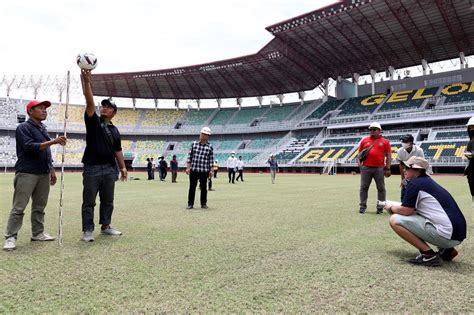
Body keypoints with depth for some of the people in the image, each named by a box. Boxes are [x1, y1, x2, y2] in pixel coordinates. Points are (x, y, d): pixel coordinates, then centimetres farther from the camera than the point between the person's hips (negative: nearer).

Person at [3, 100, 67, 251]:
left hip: (44, 174, 7)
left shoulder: (43, 129, 18)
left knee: (40, 206, 10)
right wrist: (53, 141, -26)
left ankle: (38, 233, 18)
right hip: (27, 173, -7)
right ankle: (10, 237, -1)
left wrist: (51, 170, 19)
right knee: (18, 207, -6)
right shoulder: (23, 127, -5)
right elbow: (30, 147, -18)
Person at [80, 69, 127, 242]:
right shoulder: (93, 121, 3)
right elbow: (90, 102, -11)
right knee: (89, 201, 0)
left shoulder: (114, 130, 15)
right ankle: (88, 230, 6)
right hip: (92, 168, -4)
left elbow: (117, 150, 15)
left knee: (108, 201, 11)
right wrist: (87, 82, -21)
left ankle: (105, 226, 23)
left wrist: (123, 167, 8)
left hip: (109, 169, 5)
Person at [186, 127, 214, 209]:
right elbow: (190, 156, 5)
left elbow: (211, 160, 3)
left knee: (203, 187, 9)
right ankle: (190, 204, 14)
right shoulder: (194, 144, 4)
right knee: (192, 187, 5)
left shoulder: (210, 147, 0)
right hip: (193, 170, 1)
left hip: (204, 171, -1)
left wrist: (211, 170, -1)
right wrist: (188, 167, -1)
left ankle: (203, 203, 21)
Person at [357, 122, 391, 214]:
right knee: (364, 187, 3)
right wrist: (359, 163, -1)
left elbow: (388, 156, 5)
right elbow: (360, 154, 15)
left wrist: (388, 168, -2)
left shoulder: (385, 141, 7)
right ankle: (362, 206, 10)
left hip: (379, 168, -1)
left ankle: (380, 208, 12)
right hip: (366, 168, 1)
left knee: (381, 188, 4)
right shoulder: (364, 140, 12)